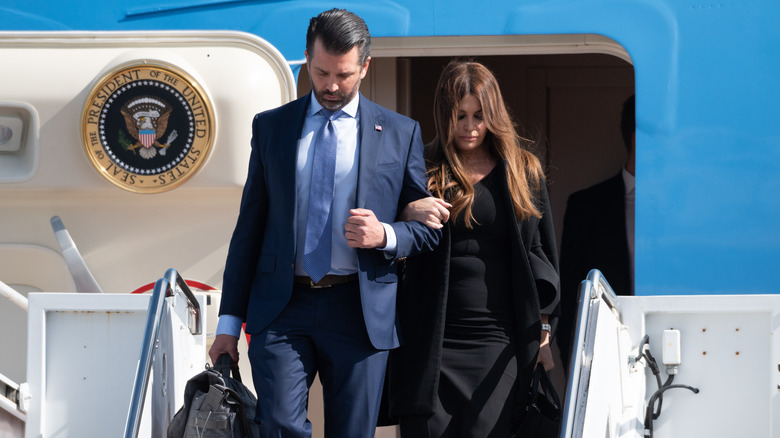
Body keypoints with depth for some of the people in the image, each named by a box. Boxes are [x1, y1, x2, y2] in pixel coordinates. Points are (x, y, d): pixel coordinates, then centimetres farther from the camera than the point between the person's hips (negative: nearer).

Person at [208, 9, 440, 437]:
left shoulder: (400, 133, 7)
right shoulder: (270, 127, 11)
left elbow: (430, 228, 11)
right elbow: (249, 226, 12)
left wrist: (385, 236, -12)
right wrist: (229, 321, 7)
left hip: (360, 311, 0)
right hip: (281, 308, 0)